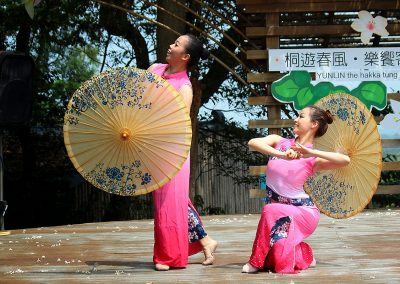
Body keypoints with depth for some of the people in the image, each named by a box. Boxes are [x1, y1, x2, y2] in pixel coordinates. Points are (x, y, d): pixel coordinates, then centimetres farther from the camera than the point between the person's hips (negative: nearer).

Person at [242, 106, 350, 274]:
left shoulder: (314, 160, -8)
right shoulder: (279, 142, 2)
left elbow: (346, 160, -26)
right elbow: (253, 142, -18)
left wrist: (310, 152, -30)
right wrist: (282, 155, -31)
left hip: (303, 211, -4)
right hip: (279, 211, 4)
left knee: (271, 211, -33)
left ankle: (257, 262, -14)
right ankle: (305, 257, 20)